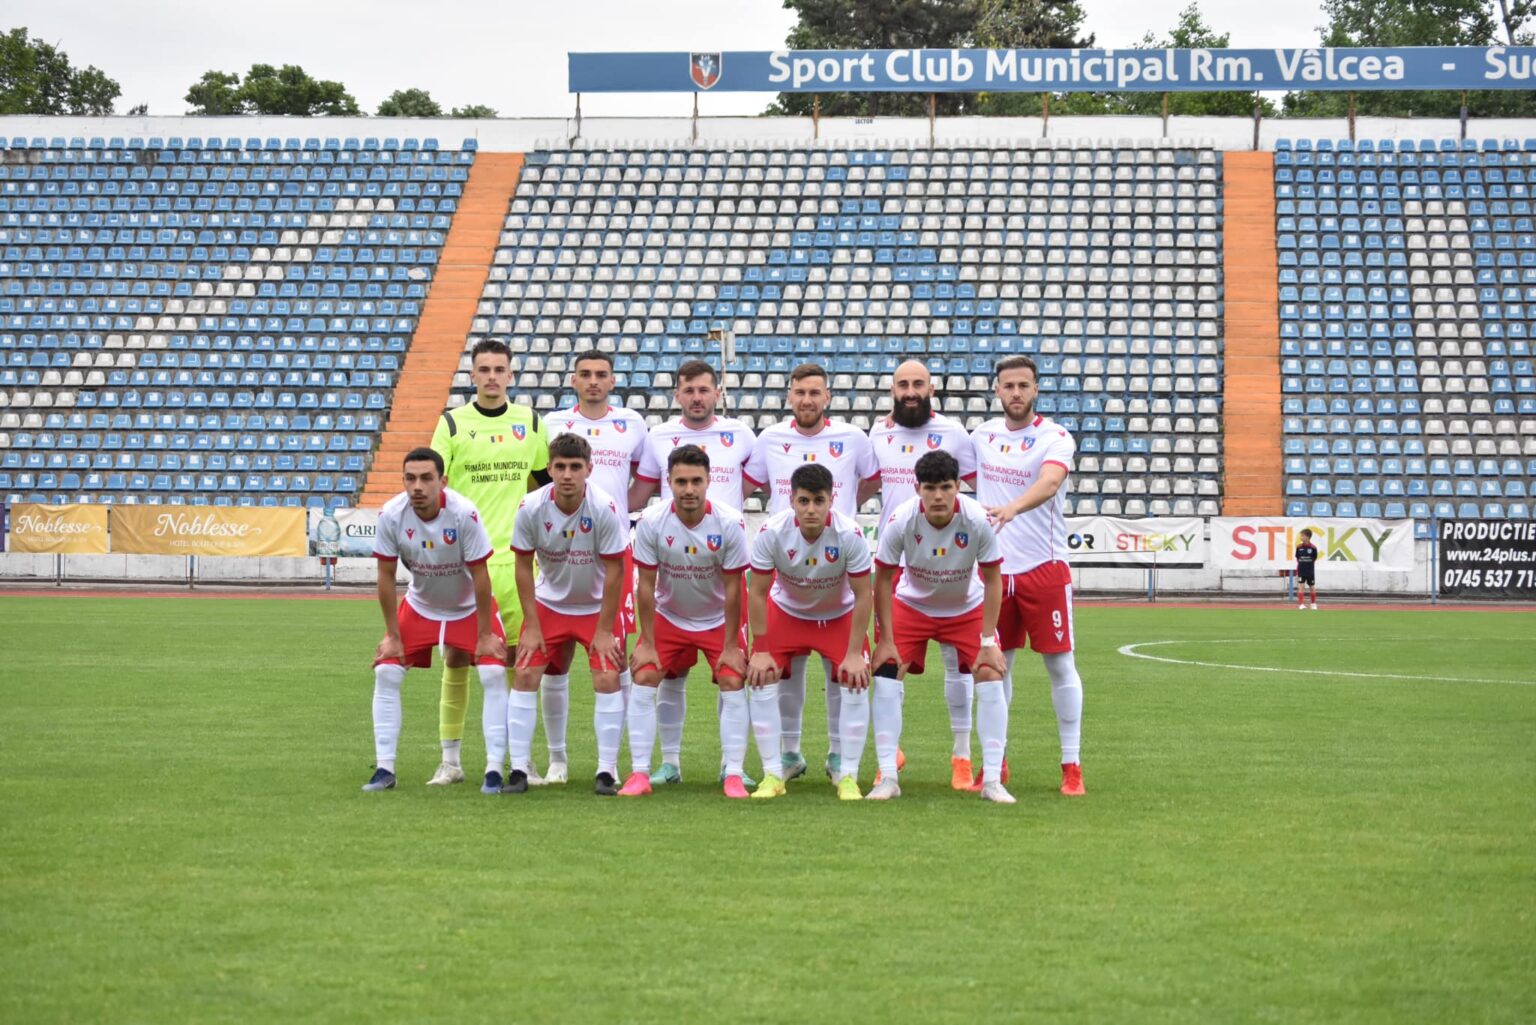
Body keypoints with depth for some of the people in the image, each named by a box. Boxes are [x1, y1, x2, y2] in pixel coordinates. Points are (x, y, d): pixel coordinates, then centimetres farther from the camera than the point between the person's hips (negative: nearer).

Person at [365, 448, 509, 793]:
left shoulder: (464, 513, -31)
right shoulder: (391, 515, -24)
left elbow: (480, 576, -22)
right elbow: (386, 577, -12)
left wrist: (485, 635, -17)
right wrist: (392, 635, -9)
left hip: (470, 607, -3)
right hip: (419, 606, 3)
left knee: (494, 674, -17)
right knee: (386, 672, -7)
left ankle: (494, 770, -10)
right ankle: (384, 769, 3)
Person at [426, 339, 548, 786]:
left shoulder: (529, 422, 10)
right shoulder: (452, 423, 3)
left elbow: (546, 484, 19)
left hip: (516, 558, 2)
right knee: (456, 659, 0)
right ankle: (450, 761, 8)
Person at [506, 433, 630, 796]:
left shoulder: (605, 510, -24)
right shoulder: (531, 509, -19)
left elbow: (614, 572, -16)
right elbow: (523, 566, -7)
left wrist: (604, 630, -14)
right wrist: (531, 626, -7)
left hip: (597, 606, -2)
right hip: (549, 602, 2)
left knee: (607, 678, -14)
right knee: (524, 675, -7)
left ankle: (607, 770, -3)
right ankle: (519, 768, 0)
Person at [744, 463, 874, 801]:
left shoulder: (850, 534, -30)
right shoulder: (772, 532, -28)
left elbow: (862, 596, -20)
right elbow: (757, 592, -16)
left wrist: (854, 653, -20)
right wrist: (760, 651, -17)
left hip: (839, 615, -1)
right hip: (786, 612, 1)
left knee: (856, 682, -16)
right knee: (761, 679, -13)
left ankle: (848, 777, -3)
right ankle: (772, 775, -3)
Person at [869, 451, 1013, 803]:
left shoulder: (978, 520, -28)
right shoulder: (900, 521, -28)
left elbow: (992, 581, -16)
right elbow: (882, 580, -15)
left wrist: (988, 641, -19)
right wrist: (886, 640, -15)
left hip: (968, 609, 0)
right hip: (912, 605, 0)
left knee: (990, 676, -14)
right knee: (886, 676, -15)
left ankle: (993, 780, -6)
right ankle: (888, 777, -6)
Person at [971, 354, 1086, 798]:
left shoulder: (1055, 438, -9)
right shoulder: (982, 436, 6)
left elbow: (1049, 482, -30)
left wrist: (1012, 508, -47)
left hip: (1044, 568, -4)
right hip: (993, 569, 4)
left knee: (1060, 665, 0)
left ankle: (1071, 766, 8)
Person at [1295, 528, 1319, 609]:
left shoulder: (1313, 548, -9)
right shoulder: (1299, 547, -3)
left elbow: (1314, 560, 1)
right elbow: (1297, 559, 5)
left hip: (1310, 571, -1)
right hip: (1301, 570, 1)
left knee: (1312, 587, 11)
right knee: (1301, 586, -8)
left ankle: (1314, 604, 27)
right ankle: (1302, 604, -8)